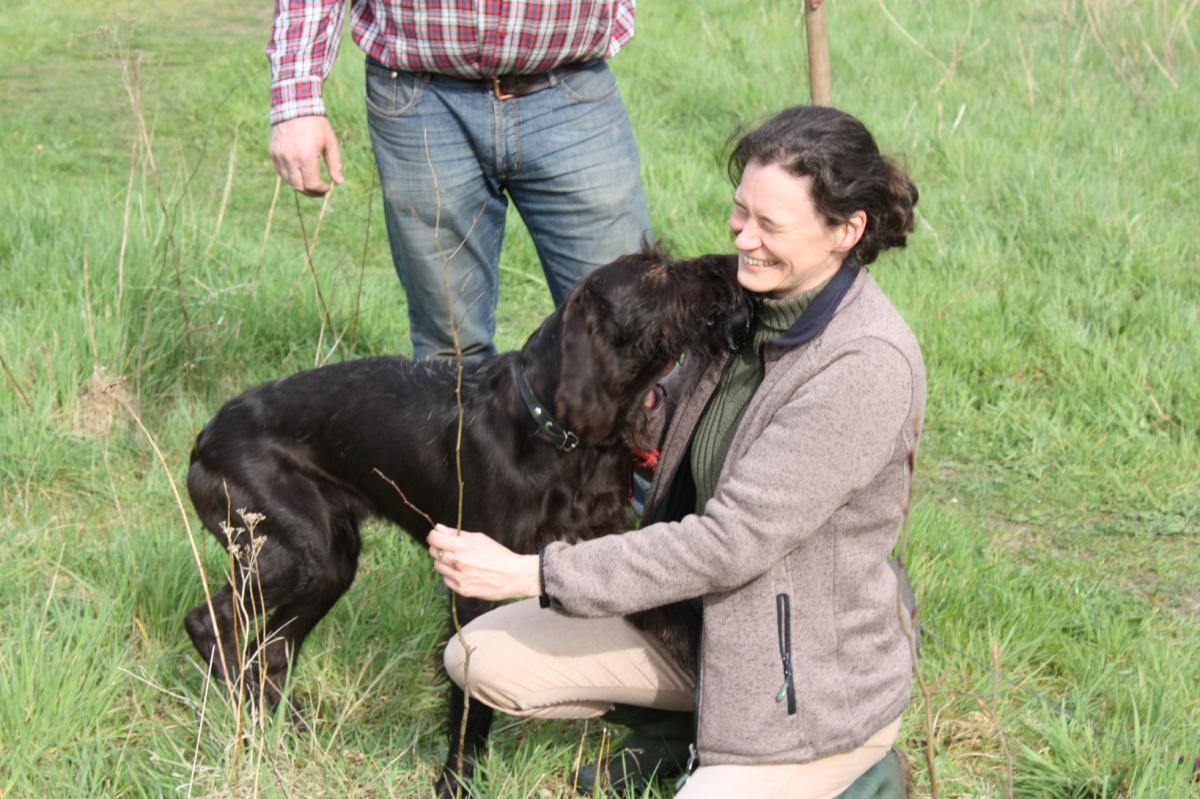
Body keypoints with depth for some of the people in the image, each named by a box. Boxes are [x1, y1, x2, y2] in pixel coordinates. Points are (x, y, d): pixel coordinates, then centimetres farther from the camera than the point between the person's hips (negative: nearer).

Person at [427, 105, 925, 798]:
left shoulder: (869, 367, -28)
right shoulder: (754, 297, -3)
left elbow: (730, 541, -29)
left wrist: (529, 574, -28)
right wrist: (652, 402, -4)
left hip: (812, 680, -8)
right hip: (701, 616, 8)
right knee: (481, 656, -2)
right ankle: (700, 724, 12)